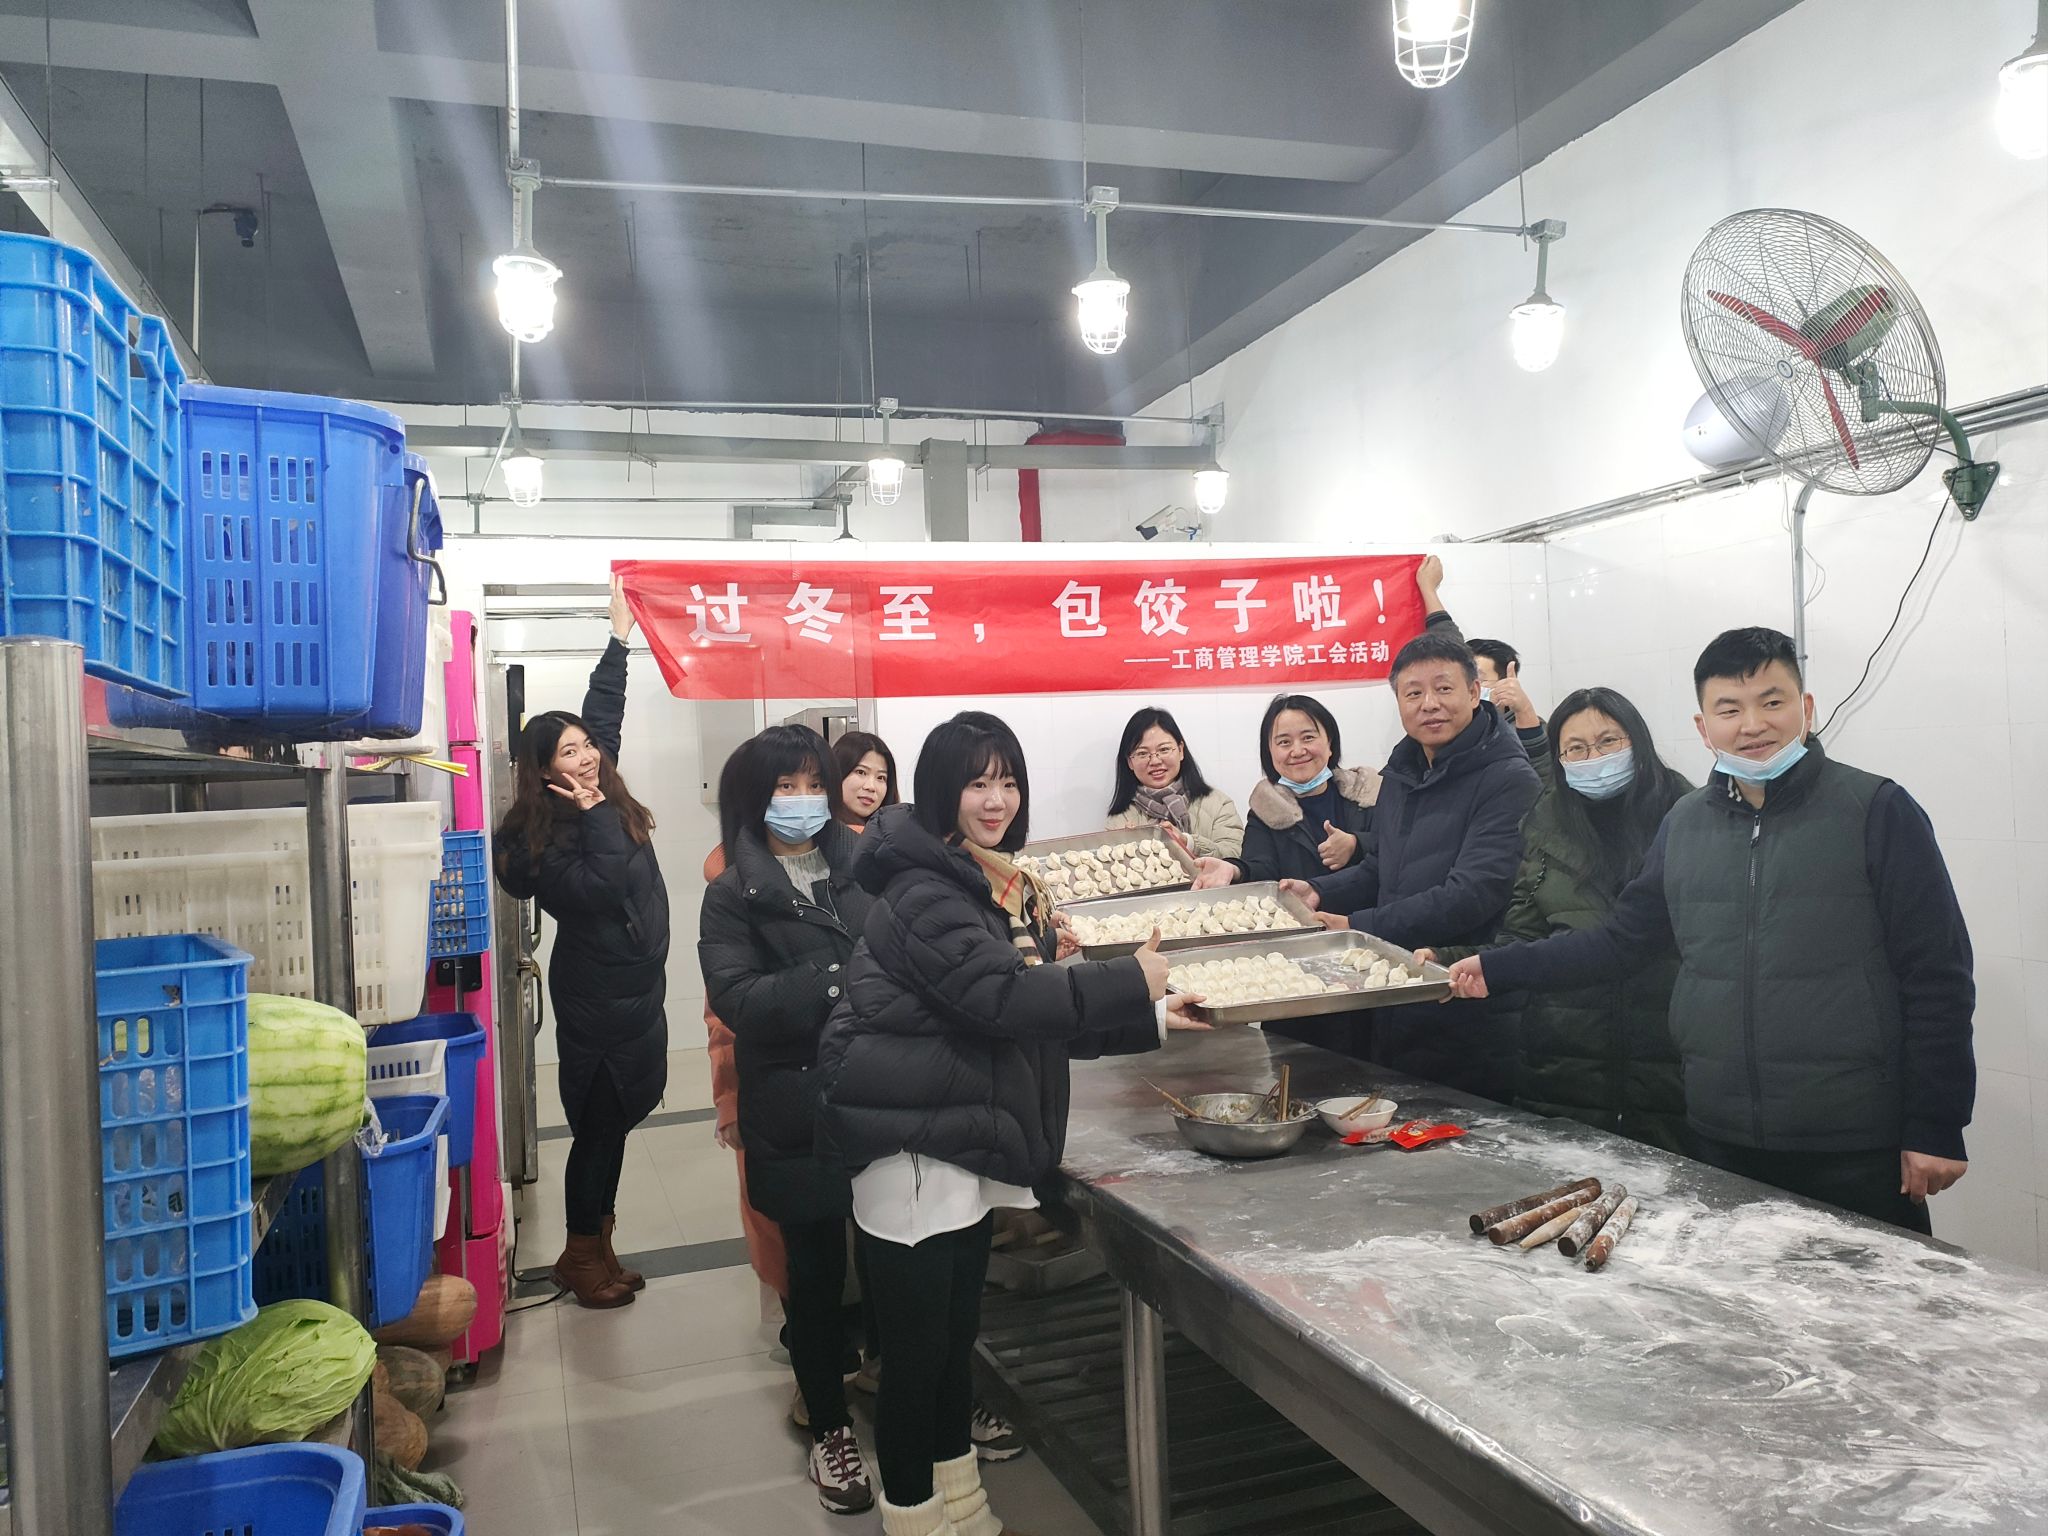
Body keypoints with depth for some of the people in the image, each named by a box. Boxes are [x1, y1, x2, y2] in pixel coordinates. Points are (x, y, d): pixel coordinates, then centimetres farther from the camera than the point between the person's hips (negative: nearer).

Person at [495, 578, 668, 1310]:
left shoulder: (603, 795, 4)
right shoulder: (538, 841, -15)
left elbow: (603, 710, 13)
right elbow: (603, 889, -28)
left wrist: (620, 634, 16)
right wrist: (597, 817, -21)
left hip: (637, 988, 8)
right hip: (596, 1000, -7)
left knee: (617, 1117, 14)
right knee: (597, 1124, 3)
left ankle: (594, 1243, 28)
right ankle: (585, 1257, 19)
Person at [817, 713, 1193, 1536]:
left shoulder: (1001, 885, 12)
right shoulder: (924, 890, -17)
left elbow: (1034, 1008, 14)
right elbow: (999, 994, -26)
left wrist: (1150, 1019, 5)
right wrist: (1131, 982, -19)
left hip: (969, 1138, 9)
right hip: (913, 1142, -9)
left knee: (958, 1335, 20)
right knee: (916, 1347, 3)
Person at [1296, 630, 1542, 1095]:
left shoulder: (1510, 782, -15)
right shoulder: (1400, 773, 11)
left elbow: (1472, 895, -24)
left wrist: (1357, 927, -23)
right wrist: (1320, 892, 0)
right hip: (1392, 1013, 8)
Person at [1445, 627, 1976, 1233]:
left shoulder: (1877, 811, -5)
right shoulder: (1686, 823, 7)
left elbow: (1937, 977, -5)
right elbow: (1622, 938, 13)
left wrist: (1935, 1129, -7)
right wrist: (1498, 968, 6)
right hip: (1719, 1139, 4)